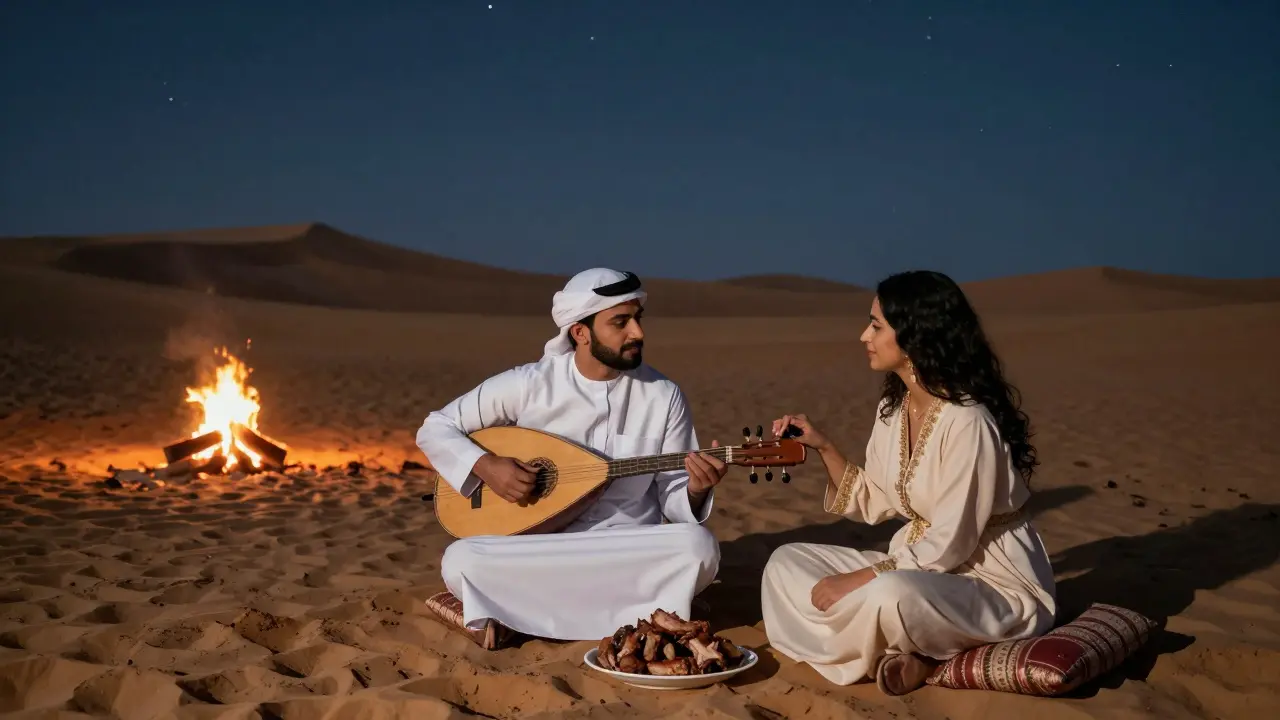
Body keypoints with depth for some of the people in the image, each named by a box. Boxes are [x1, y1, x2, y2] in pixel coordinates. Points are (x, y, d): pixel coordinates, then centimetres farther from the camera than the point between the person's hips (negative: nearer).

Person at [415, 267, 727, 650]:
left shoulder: (664, 396, -1)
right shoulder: (529, 384, -3)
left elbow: (673, 501, 4)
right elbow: (435, 428, 4)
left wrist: (695, 490, -19)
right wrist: (485, 465, -15)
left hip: (628, 553, 1)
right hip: (536, 551, -1)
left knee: (699, 547, -30)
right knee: (461, 562, -29)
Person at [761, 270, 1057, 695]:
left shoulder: (967, 421, -24)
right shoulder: (893, 407, 3)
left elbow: (949, 544, -24)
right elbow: (873, 504, 10)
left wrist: (859, 580, -22)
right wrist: (823, 447, 0)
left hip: (995, 585, -9)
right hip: (922, 565, 10)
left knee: (889, 596, -41)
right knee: (786, 563, 2)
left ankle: (891, 655, -6)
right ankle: (904, 655, -11)